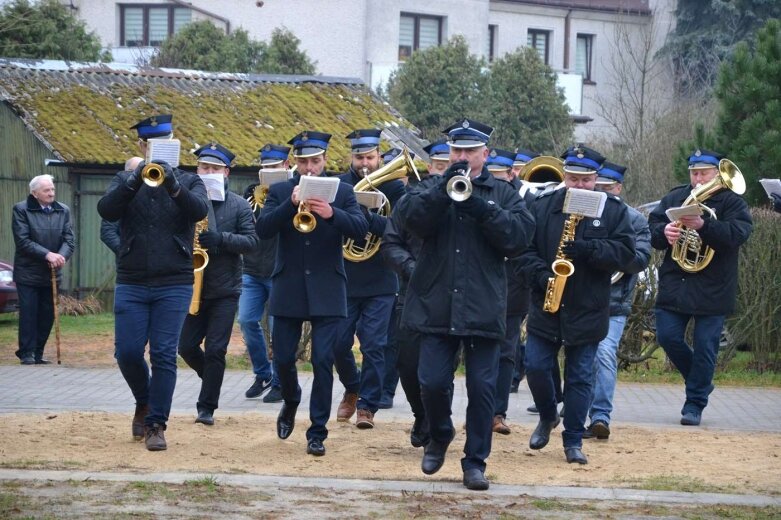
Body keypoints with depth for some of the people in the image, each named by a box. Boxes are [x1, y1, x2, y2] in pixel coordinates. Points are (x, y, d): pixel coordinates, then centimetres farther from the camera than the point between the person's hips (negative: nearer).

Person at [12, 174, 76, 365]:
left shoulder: (63, 211, 8)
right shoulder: (21, 210, -5)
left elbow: (69, 240, 2)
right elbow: (23, 241, -13)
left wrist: (61, 256, -19)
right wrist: (47, 254, -22)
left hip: (52, 274, 4)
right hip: (28, 273, -4)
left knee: (47, 315, 5)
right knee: (28, 314, -5)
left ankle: (38, 352, 13)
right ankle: (27, 353, 1)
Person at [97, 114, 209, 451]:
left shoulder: (188, 182, 7)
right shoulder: (126, 181, 8)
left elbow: (200, 210, -14)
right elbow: (106, 210, -11)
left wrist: (172, 183, -30)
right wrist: (136, 180, -24)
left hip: (174, 284, -1)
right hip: (131, 284, 1)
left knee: (164, 355, -6)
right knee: (127, 353, -2)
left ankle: (156, 424, -1)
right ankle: (144, 403, 25)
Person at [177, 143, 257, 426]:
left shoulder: (239, 206, 1)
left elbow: (251, 240, -6)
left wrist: (219, 238, -21)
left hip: (225, 290, -2)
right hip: (191, 287, 2)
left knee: (215, 350, -3)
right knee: (187, 346, 5)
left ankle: (207, 407, 5)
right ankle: (212, 379, 33)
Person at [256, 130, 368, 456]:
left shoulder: (341, 192, 5)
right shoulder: (280, 192, 6)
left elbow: (360, 229, -9)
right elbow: (262, 229, -8)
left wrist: (331, 213, -27)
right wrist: (291, 204, -21)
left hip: (327, 291, -1)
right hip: (288, 290, 1)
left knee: (323, 361, -7)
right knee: (283, 358, 5)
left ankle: (317, 432, 0)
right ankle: (291, 401, 36)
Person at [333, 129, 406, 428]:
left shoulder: (394, 188, -2)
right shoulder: (340, 185, 5)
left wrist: (365, 216, -29)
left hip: (380, 282, -2)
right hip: (344, 279, 2)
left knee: (374, 346, -3)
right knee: (338, 344, 4)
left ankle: (367, 405, 6)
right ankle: (352, 389, 29)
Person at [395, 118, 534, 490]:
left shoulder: (503, 194, 8)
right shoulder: (432, 188, 10)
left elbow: (519, 236, -7)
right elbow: (408, 216, -9)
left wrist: (480, 207, -18)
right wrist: (444, 189, -21)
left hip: (483, 308, -1)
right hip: (437, 304, 1)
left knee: (482, 387, 0)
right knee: (432, 382, -1)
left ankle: (475, 461, 9)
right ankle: (440, 436, 27)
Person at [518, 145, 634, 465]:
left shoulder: (613, 210, 1)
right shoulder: (543, 206, 3)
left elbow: (624, 250, -7)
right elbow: (525, 246, 1)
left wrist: (587, 249, -21)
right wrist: (541, 275, -16)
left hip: (587, 312, -1)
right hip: (545, 307, 1)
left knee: (579, 378, 3)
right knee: (536, 367, 0)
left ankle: (573, 441, 11)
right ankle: (547, 417, 27)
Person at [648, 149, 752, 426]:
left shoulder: (731, 202, -3)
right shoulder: (675, 197, 9)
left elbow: (739, 232, -20)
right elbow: (652, 225, 2)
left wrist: (703, 226, -35)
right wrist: (664, 231, -22)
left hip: (712, 288, -4)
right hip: (674, 285, 4)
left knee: (705, 346, -1)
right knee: (668, 336, 2)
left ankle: (695, 403, 9)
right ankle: (700, 382, 26)